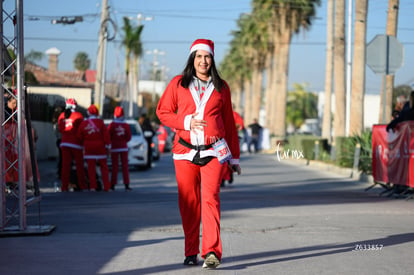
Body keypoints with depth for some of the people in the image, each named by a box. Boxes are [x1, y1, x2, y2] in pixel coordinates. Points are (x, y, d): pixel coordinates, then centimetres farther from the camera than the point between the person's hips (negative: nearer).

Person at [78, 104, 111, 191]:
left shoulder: (83, 124, 1)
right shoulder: (100, 122, -4)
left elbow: (79, 137, 6)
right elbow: (106, 134, -7)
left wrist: (84, 144, 22)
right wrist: (108, 146, -2)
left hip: (89, 148, 1)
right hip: (100, 148, -1)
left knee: (91, 168, 4)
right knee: (104, 167, 7)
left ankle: (92, 187, -1)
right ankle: (106, 187, 4)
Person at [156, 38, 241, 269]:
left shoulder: (221, 87, 9)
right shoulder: (178, 84, 7)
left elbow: (229, 123, 15)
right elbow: (163, 112, 7)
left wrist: (234, 157, 16)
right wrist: (186, 122, -10)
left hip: (214, 151, -1)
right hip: (185, 151, 1)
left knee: (210, 197, -15)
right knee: (188, 202, 3)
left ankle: (212, 252, -21)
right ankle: (191, 253, 13)